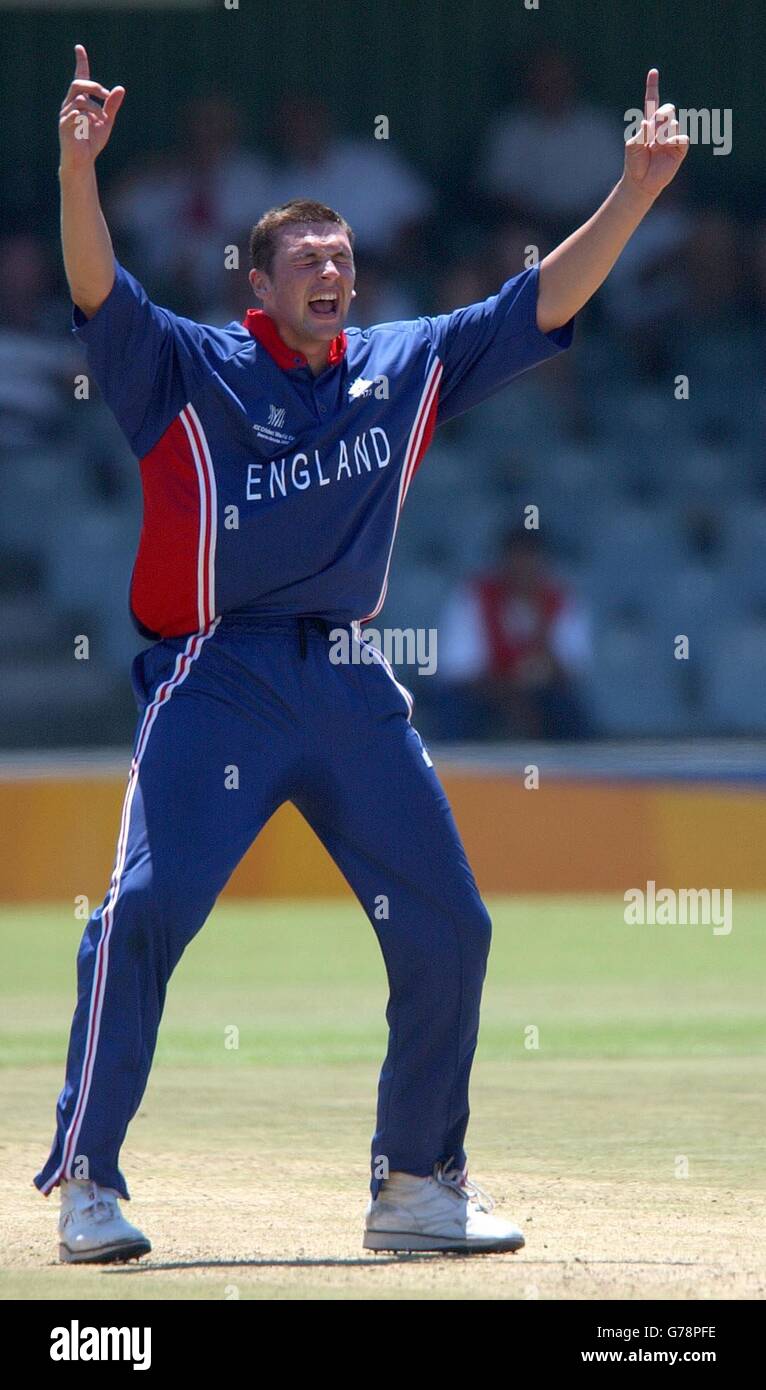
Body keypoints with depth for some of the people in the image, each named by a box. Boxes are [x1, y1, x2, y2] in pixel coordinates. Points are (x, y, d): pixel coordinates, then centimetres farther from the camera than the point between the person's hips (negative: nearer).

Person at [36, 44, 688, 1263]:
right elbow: (96, 288, -17)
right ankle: (85, 1184, -10)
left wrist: (635, 193, 0)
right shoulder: (186, 370, 0)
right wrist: (78, 167, -34)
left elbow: (545, 302, 10)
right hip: (216, 680, -5)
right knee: (145, 913, -16)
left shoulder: (409, 370, 12)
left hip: (353, 687, 5)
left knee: (447, 928, 4)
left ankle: (415, 1186, 17)